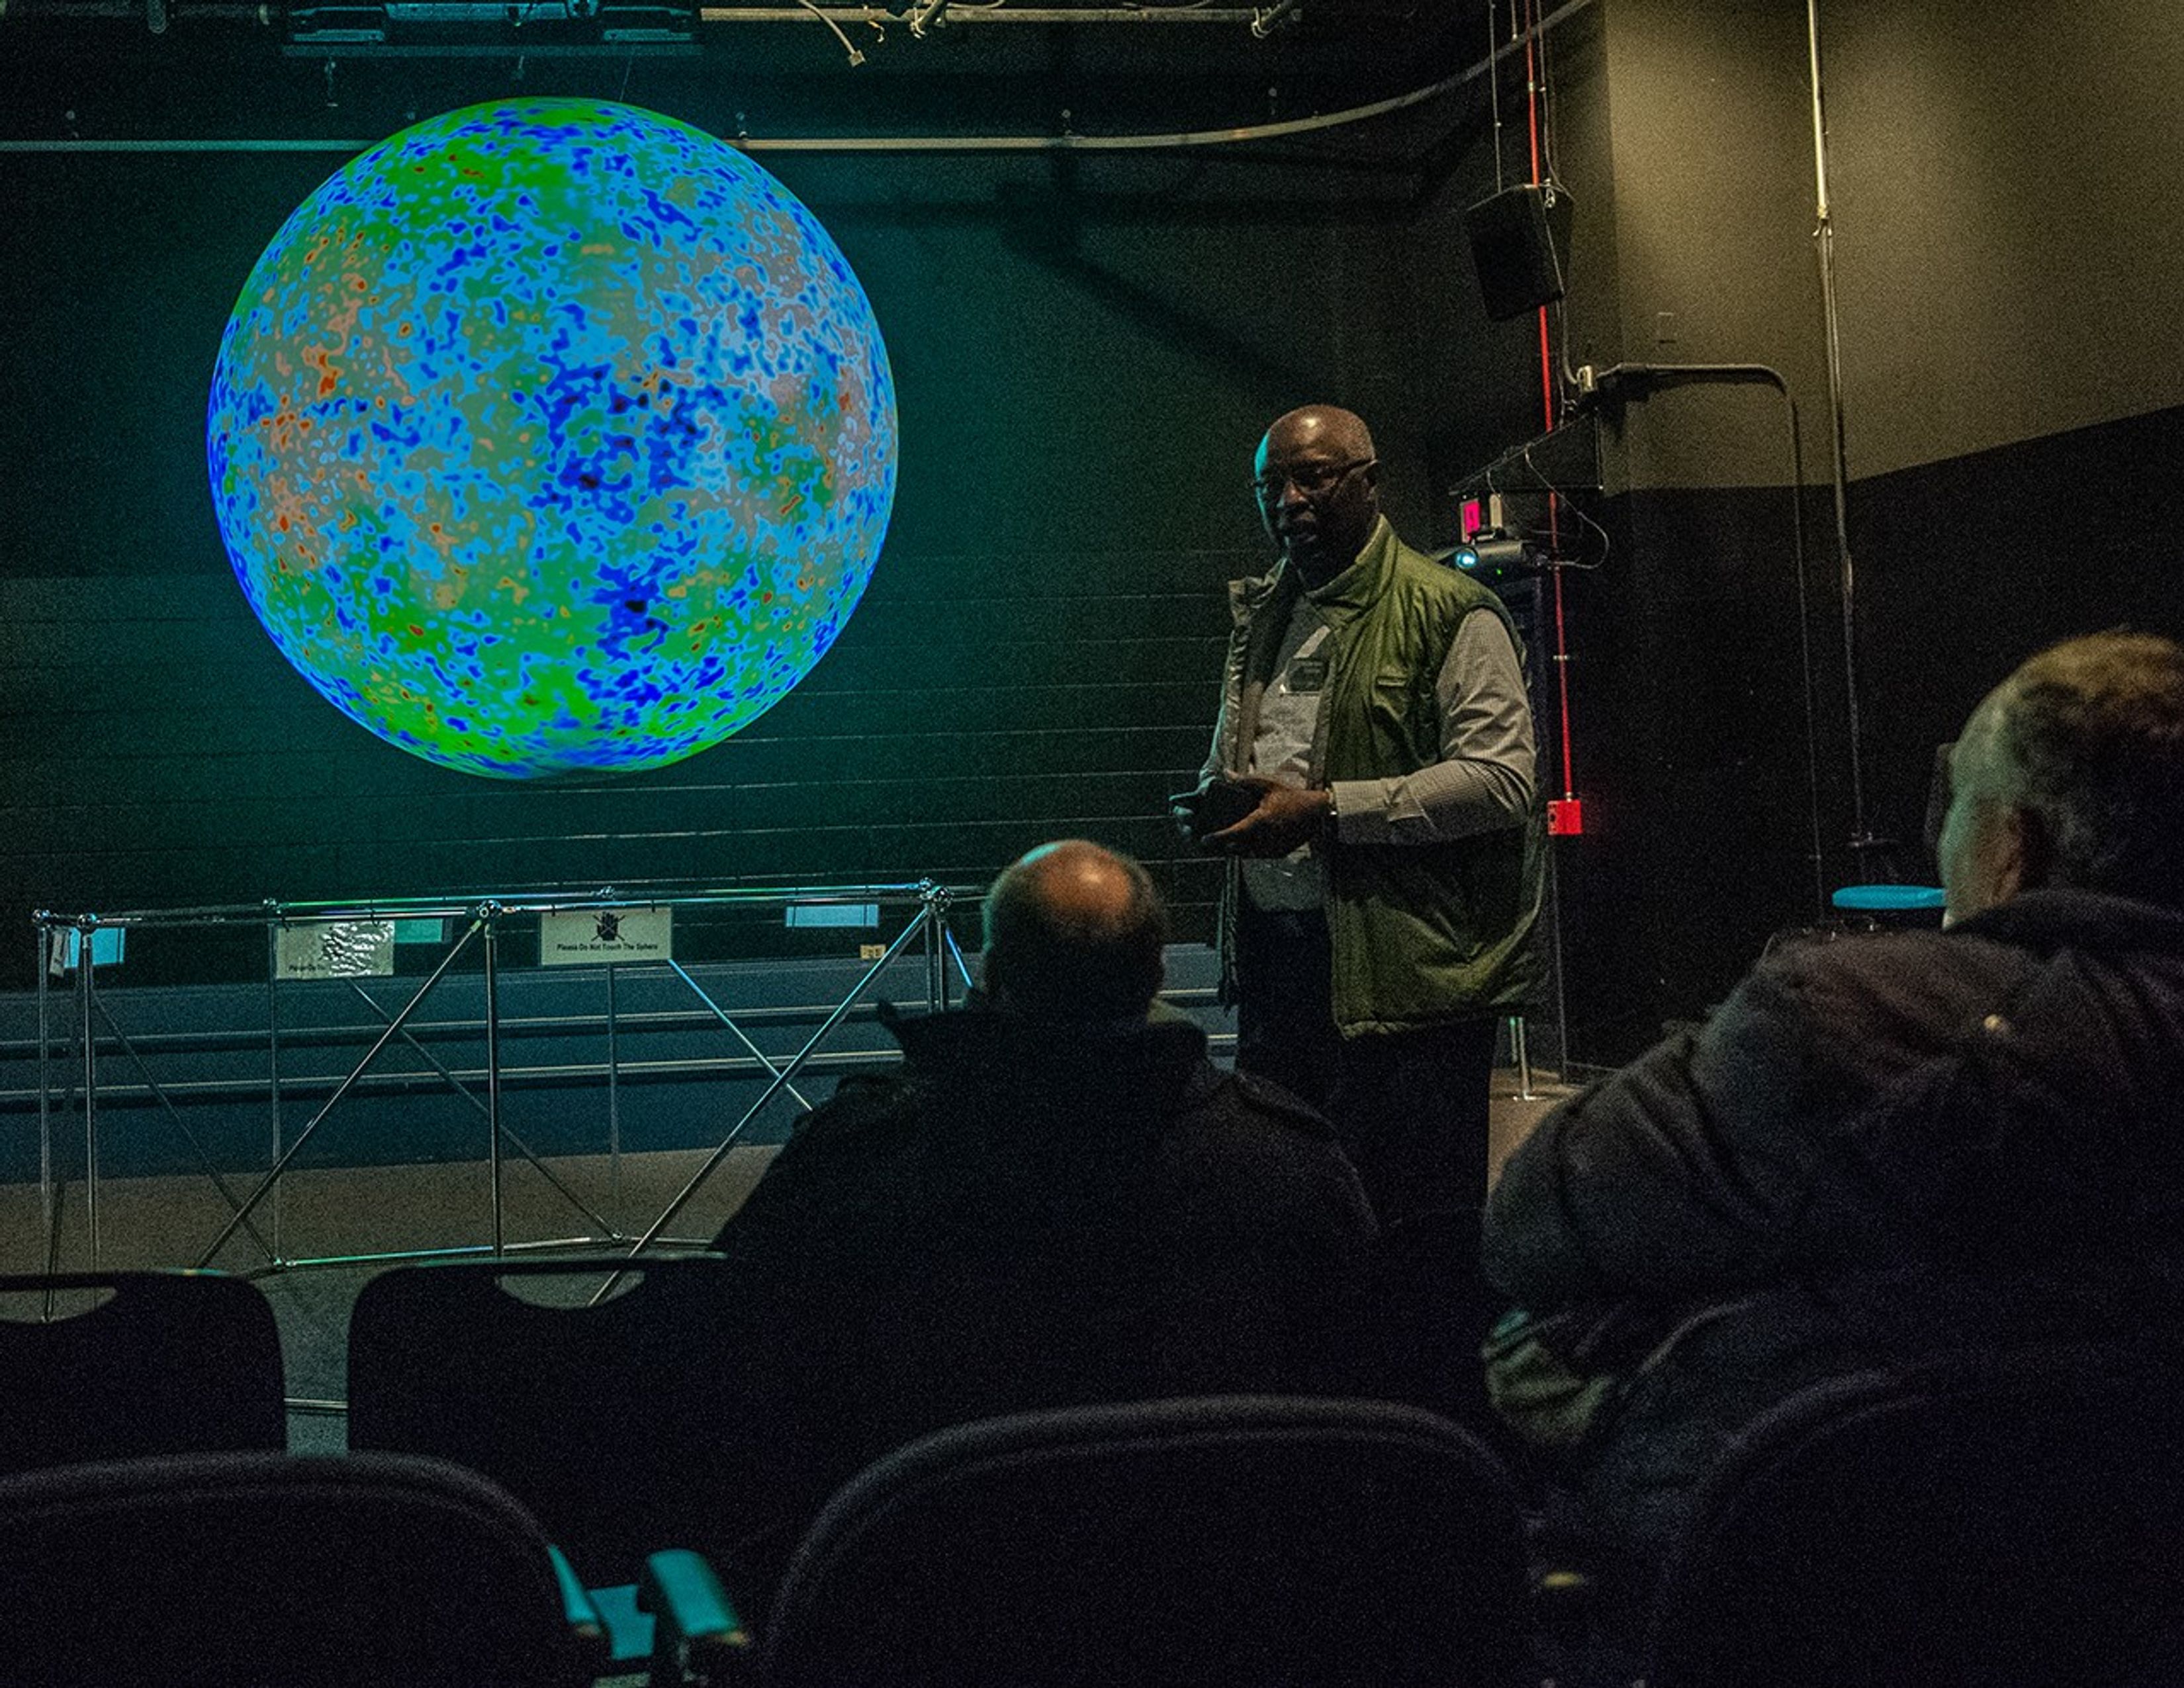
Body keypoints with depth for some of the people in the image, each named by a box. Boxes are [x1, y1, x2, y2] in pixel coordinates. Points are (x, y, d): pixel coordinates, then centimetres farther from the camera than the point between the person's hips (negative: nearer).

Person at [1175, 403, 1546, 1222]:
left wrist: (1325, 810, -19)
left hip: (1402, 969, -7)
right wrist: (1213, 801, 5)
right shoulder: (1261, 614, 19)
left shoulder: (1451, 614, -5)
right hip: (1272, 952, 7)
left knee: (1410, 1229, -5)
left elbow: (1499, 780, -15)